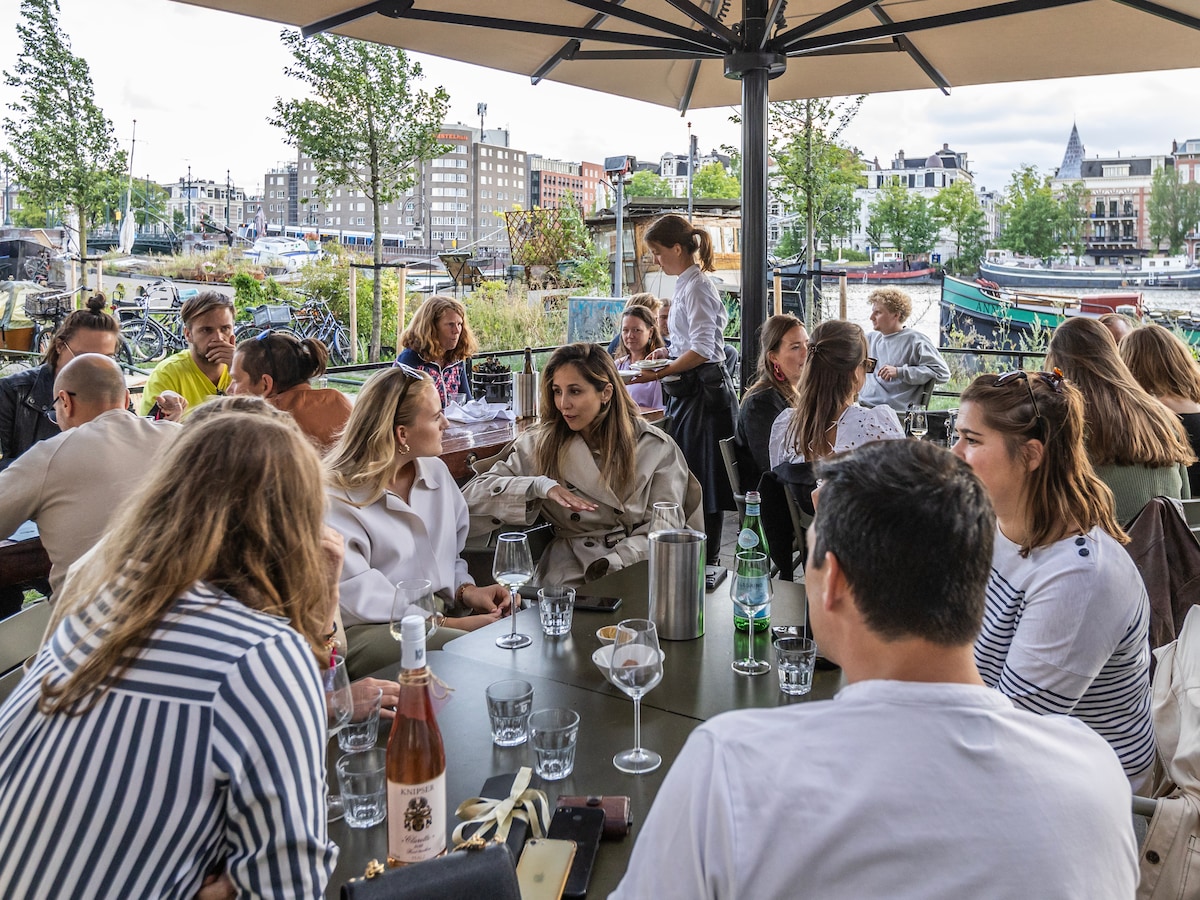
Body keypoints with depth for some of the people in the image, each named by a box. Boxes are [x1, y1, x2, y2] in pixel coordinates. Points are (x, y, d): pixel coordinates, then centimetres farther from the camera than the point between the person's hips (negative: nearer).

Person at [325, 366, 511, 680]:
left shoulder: (436, 471, 13)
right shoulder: (337, 497, -11)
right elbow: (358, 597, -18)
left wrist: (467, 591, -3)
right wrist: (446, 624, -23)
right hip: (368, 630, -7)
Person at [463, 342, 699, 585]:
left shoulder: (657, 448, 5)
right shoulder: (540, 444, 7)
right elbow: (472, 497, 1)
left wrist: (608, 567, -13)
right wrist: (539, 486, -15)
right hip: (569, 572, 1)